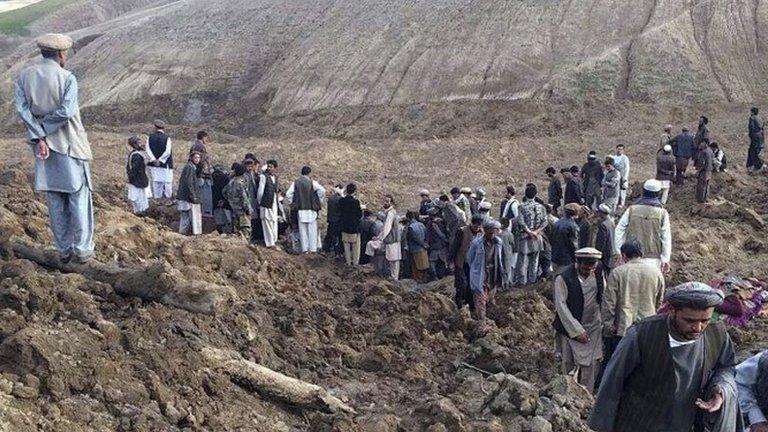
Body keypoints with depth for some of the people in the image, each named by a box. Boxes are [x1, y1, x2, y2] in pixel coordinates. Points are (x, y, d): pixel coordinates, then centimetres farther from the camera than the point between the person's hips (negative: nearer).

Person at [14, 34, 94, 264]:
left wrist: (38, 136, -12)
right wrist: (44, 128, -9)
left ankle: (63, 249, 18)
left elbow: (21, 107, -8)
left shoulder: (25, 76, 2)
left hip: (44, 146, 5)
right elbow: (66, 111, -21)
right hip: (69, 145, -4)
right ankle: (82, 249, 7)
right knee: (79, 196, 5)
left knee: (54, 200, 12)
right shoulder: (67, 78, -11)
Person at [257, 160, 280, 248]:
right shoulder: (264, 176, -9)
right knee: (267, 222, -3)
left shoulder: (275, 177, 11)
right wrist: (259, 202, -3)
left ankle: (274, 240, 20)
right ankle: (269, 242, 2)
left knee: (274, 221, 11)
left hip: (274, 203, 7)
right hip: (266, 203, -7)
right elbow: (260, 191, -7)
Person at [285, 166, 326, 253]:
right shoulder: (312, 182, -5)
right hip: (311, 209, -2)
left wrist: (290, 204, 7)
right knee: (312, 229, 6)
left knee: (302, 229, 8)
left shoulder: (296, 182, 2)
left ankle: (304, 248, 6)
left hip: (300, 210, 2)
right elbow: (322, 190, -16)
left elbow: (288, 194, -5)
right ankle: (312, 248, 4)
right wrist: (319, 201, -3)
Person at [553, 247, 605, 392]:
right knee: (569, 364, -1)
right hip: (570, 329, -4)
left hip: (593, 327, 4)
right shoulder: (563, 279, -12)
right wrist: (577, 331, -15)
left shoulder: (599, 273, 2)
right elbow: (561, 307, -14)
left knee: (592, 364, 2)